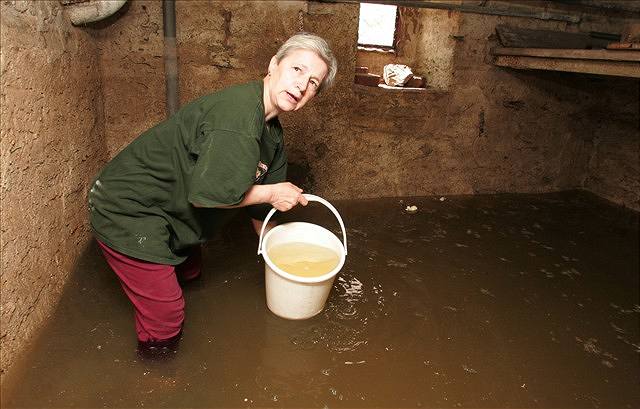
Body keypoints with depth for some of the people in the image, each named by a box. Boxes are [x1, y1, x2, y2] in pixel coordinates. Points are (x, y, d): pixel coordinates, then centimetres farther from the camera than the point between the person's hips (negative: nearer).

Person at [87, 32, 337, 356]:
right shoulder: (238, 113, -29)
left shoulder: (273, 135, 3)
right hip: (126, 211, -10)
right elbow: (207, 194, -32)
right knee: (165, 313, 0)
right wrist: (271, 193, -19)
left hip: (170, 215, 10)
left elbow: (261, 209, 13)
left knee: (189, 272, 30)